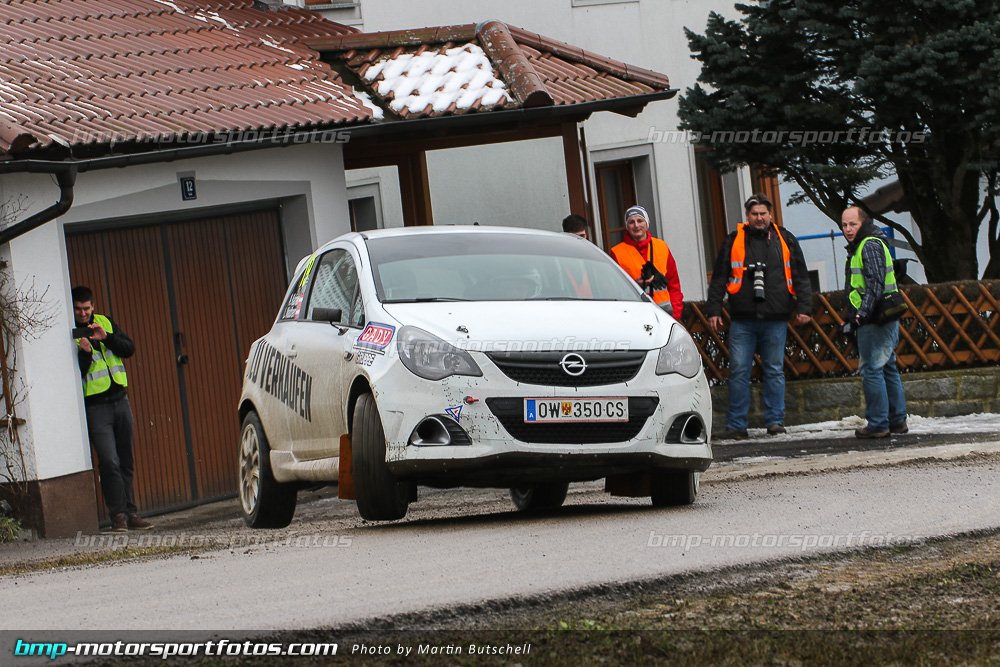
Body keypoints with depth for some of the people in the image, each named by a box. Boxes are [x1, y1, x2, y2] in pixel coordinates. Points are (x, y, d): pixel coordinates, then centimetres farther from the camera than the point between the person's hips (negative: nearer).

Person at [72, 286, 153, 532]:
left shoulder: (105, 323, 11)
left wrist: (107, 337, -12)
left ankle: (130, 513, 13)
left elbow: (129, 348, 3)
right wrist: (85, 353, -24)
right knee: (109, 461, -15)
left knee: (126, 461, 8)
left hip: (119, 400, 5)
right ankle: (118, 514, -8)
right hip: (95, 407, -5)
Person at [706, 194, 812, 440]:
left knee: (775, 371, 4)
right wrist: (713, 310, 3)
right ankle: (736, 426, 2)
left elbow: (801, 277, 11)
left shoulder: (785, 240, 9)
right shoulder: (733, 241, 8)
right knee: (738, 372, -2)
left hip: (775, 320, 0)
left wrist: (804, 308, 1)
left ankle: (775, 420, 12)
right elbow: (718, 279, 10)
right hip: (742, 320, 0)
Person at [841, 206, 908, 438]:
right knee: (887, 368, 13)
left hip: (874, 321, -11)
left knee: (871, 369, -8)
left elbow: (875, 283, -22)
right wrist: (853, 315, 22)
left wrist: (863, 312, -27)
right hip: (885, 320, 11)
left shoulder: (870, 246, -12)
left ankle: (878, 423, -7)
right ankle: (897, 420, 18)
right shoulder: (858, 247, 21)